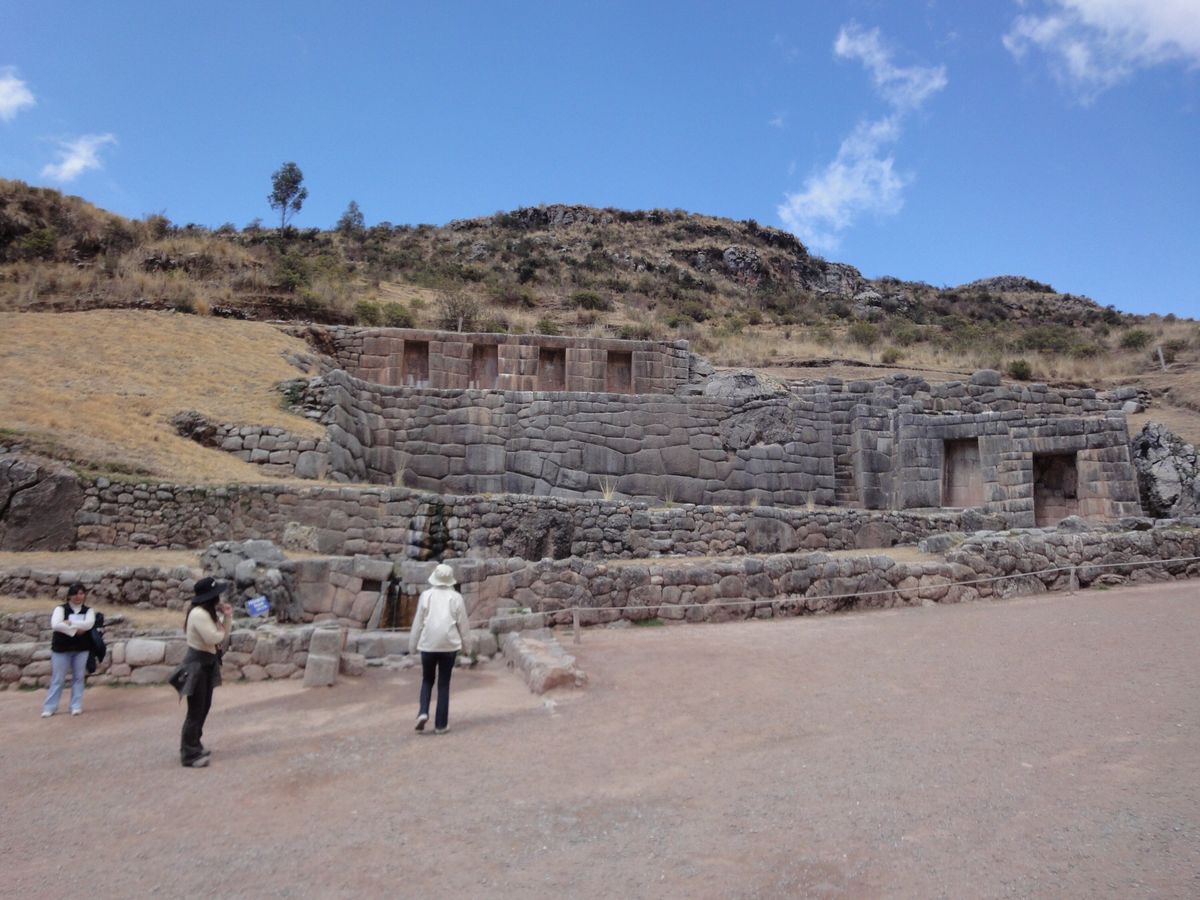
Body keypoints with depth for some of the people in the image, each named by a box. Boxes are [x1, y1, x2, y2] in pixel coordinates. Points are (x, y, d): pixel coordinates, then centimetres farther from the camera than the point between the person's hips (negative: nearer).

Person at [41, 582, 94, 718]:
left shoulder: (88, 610, 5)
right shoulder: (61, 609, -1)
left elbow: (88, 624, -15)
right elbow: (55, 625, -19)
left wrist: (70, 622, -18)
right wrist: (76, 630, -20)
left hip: (81, 649, 2)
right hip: (61, 648, -2)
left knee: (78, 677, 6)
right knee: (57, 679, 2)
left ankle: (76, 706, 13)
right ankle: (49, 707, 11)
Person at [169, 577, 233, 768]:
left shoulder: (210, 612, 10)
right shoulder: (198, 614, -22)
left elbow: (223, 635, 12)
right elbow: (214, 638, -26)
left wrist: (227, 617, -2)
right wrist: (221, 630, -4)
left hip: (207, 664, 10)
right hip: (196, 666, -10)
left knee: (204, 708, 17)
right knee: (196, 711, -4)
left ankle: (192, 746, 31)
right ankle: (189, 755, 4)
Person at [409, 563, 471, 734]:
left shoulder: (426, 595, -3)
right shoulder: (456, 598, -2)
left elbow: (418, 622, 1)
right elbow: (463, 624, 2)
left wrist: (412, 644, 11)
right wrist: (464, 643, 16)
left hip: (428, 644, 0)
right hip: (449, 645, 0)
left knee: (427, 680, 19)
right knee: (444, 684, 8)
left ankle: (423, 712, -2)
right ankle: (441, 724, 9)